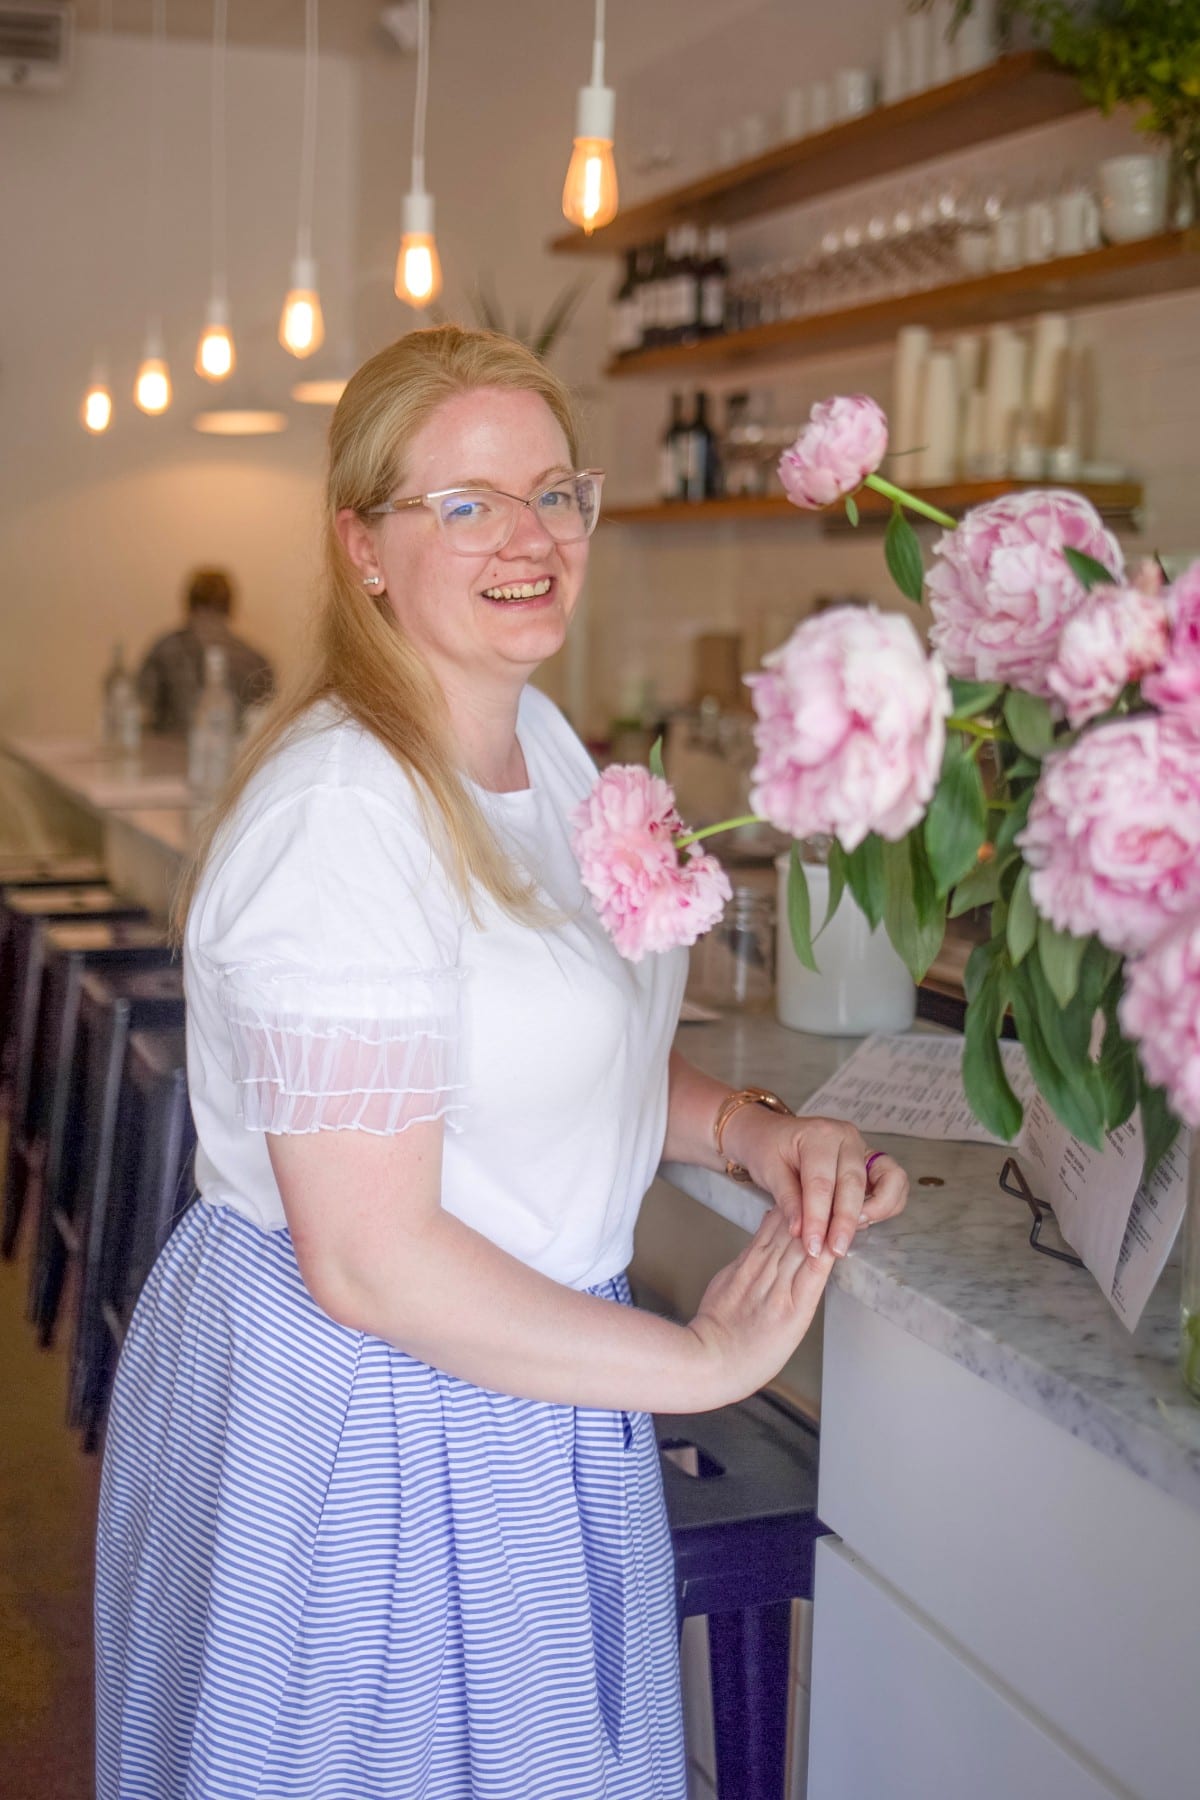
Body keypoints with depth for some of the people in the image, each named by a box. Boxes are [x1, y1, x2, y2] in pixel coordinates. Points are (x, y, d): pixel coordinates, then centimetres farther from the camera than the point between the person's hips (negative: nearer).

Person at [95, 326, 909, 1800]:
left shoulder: (543, 741, 3)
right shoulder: (339, 813, -26)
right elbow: (371, 1261, -27)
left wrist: (751, 1132, -3)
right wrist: (699, 1362, -18)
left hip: (524, 1358, 9)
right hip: (362, 1414, -8)